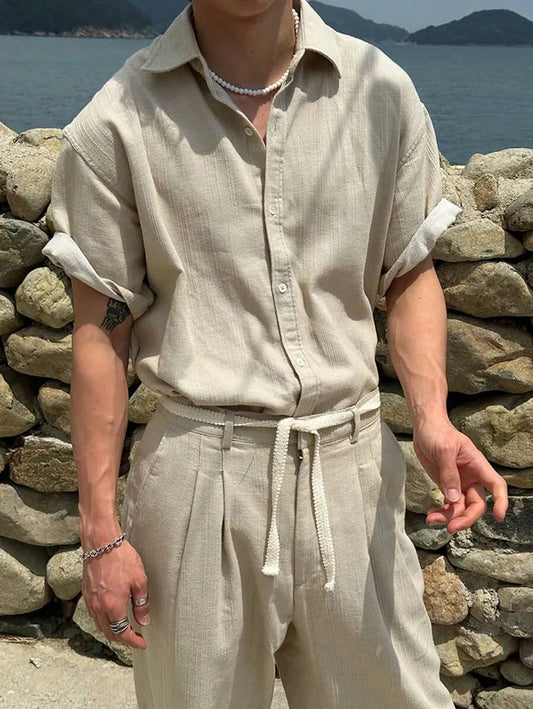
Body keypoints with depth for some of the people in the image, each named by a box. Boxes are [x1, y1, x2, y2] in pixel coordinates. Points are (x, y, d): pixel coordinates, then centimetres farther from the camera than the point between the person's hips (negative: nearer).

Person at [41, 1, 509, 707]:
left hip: (352, 463, 2)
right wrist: (100, 531, -2)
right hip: (200, 470, -1)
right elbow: (103, 331, -2)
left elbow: (411, 275, 8)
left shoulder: (382, 90, 1)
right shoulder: (117, 124, -4)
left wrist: (432, 416, -10)